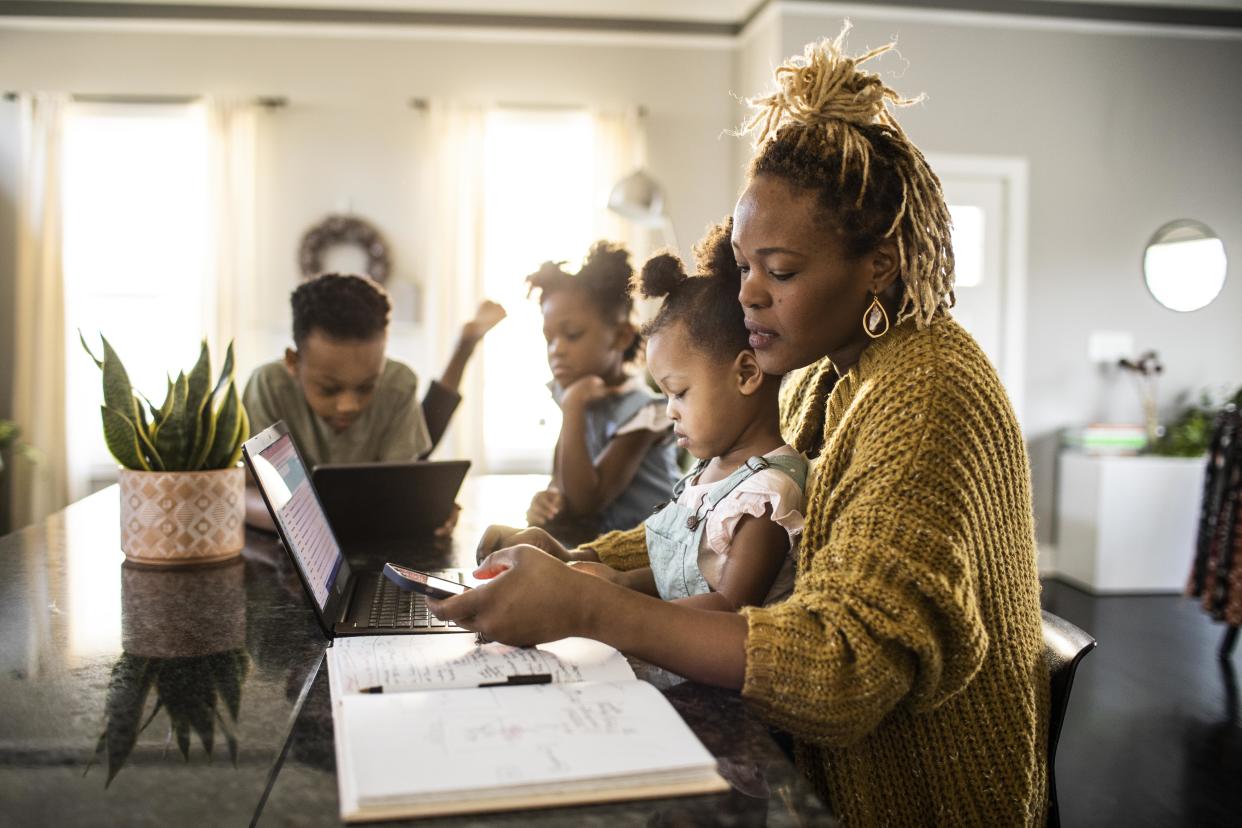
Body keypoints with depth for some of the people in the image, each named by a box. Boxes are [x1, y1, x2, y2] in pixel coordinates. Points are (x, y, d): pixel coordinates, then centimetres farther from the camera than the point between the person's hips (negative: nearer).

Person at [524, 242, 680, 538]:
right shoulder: (574, 394, 3)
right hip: (597, 537, 7)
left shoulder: (640, 410, -18)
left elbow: (586, 502, -20)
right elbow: (565, 483, 8)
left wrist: (573, 409, -23)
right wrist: (548, 499, -16)